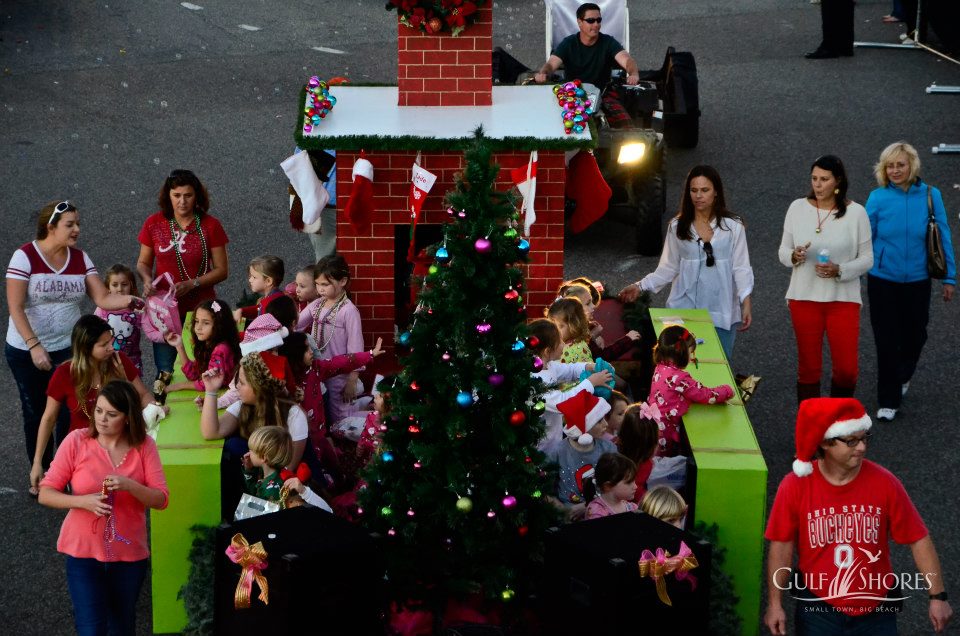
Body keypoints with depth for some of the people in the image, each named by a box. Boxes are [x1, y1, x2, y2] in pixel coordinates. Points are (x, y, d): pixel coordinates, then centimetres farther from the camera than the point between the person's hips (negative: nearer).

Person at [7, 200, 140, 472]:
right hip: (26, 351, -3)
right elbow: (15, 307, -16)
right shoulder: (24, 256, -12)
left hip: (68, 349, 3)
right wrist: (34, 346, -22)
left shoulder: (80, 258, 2)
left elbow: (103, 298, -3)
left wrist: (129, 300, -23)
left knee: (69, 414, -1)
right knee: (36, 413, 9)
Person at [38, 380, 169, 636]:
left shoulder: (144, 445, -6)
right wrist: (84, 501, -25)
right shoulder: (76, 442, -9)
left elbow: (161, 499, -8)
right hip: (84, 551, -2)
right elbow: (45, 494, -8)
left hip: (129, 553, 2)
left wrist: (129, 485, -26)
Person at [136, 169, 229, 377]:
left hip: (200, 310, -1)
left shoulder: (210, 226, -3)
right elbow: (143, 263, 11)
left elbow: (222, 270, -2)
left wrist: (191, 284, -16)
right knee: (166, 372, 0)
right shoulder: (154, 224, 1)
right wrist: (147, 279, -12)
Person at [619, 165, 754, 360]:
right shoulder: (677, 227, 6)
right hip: (684, 309, 1)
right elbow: (669, 267, 9)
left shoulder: (733, 227, 1)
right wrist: (640, 286, -1)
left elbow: (741, 268, 0)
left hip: (721, 314, -1)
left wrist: (746, 302, -10)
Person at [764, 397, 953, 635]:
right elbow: (781, 546, -5)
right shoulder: (795, 486, -13)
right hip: (818, 609, -1)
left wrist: (937, 596, -7)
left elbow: (918, 540, -6)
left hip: (875, 612, 1)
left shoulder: (884, 483, -11)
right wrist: (775, 604, -5)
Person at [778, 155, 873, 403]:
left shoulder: (855, 213, -4)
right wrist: (794, 256, -16)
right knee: (808, 368, 7)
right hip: (804, 297, 1)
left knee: (846, 370, -4)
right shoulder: (797, 208, 1)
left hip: (843, 299, -1)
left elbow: (867, 259, 0)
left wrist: (839, 270, -17)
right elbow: (783, 251, 7)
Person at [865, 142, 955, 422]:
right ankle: (888, 401, 14)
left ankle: (902, 377, 44)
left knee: (914, 335, 14)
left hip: (917, 281, 1)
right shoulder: (878, 198, -8)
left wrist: (949, 278, 2)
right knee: (886, 341, 2)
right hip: (883, 281, -1)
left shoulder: (930, 196, -6)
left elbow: (943, 238, 0)